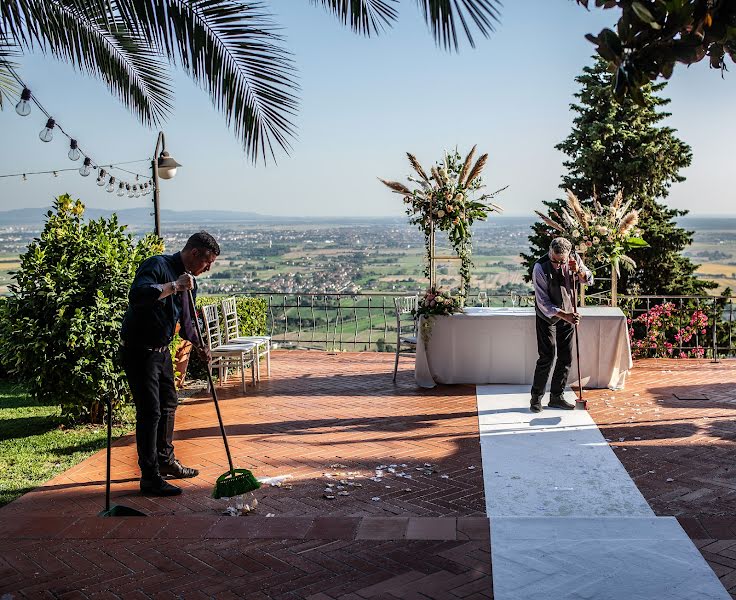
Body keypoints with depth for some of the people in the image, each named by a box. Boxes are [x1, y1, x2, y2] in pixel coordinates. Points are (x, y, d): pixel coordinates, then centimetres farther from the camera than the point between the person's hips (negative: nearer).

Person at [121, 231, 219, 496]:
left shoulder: (189, 281, 10)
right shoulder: (157, 265, -19)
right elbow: (137, 296, -39)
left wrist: (199, 345, 10)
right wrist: (174, 286, -35)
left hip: (161, 350, 10)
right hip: (139, 351, -10)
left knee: (168, 404, 19)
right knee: (149, 412, -9)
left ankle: (165, 460, 36)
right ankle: (150, 478, -2)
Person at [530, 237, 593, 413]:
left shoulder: (574, 259, -11)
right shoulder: (540, 268, -25)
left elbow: (589, 280, 2)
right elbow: (543, 303, -24)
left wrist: (579, 271, -20)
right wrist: (565, 316, -35)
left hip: (568, 313, 5)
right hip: (547, 315, -5)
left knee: (566, 357, 6)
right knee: (547, 357, -9)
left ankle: (556, 397, 18)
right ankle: (536, 398, 4)